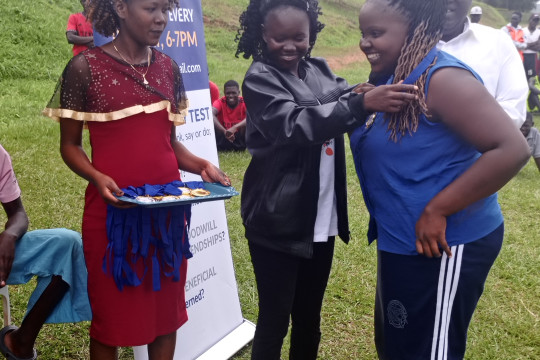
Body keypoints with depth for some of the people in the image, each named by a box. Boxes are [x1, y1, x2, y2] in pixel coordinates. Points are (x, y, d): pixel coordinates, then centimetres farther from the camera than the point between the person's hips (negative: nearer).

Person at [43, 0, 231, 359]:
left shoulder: (168, 67, 7)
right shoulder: (85, 67, -6)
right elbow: (70, 145, -1)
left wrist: (202, 165, -4)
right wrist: (98, 178, -20)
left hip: (168, 207, 4)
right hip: (113, 209, -4)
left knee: (168, 312, 13)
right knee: (110, 316, 11)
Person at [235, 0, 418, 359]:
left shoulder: (320, 70, 8)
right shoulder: (259, 79, -11)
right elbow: (295, 124, -25)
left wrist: (375, 92, -18)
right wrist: (363, 103, -38)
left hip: (322, 220, 6)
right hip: (279, 222, -5)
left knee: (309, 315, 20)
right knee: (275, 319, 6)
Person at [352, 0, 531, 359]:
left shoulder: (442, 78, -22)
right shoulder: (397, 79, 7)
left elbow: (512, 149, -29)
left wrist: (436, 211, -26)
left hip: (441, 245, -9)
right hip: (405, 241, 9)